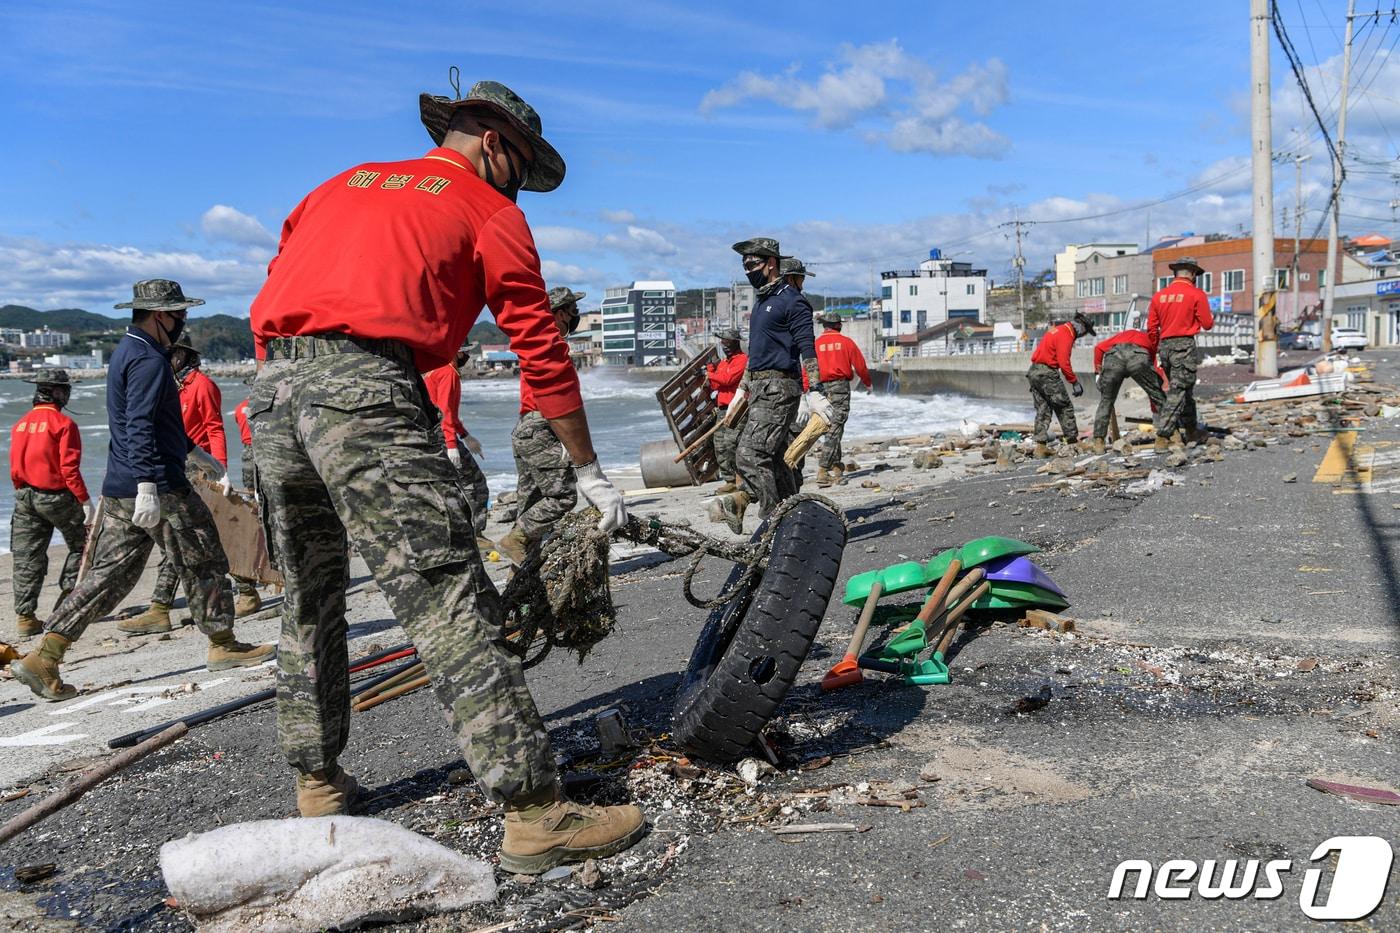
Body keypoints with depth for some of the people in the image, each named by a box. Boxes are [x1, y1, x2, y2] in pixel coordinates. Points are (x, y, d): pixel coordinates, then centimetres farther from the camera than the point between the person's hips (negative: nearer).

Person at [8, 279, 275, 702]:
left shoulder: (126, 352, 20)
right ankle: (223, 646, 16)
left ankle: (44, 657, 5)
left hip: (120, 491, 10)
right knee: (204, 563, 5)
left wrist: (194, 450, 38)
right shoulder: (149, 360, -14)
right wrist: (148, 486, -30)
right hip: (159, 488, -10)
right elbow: (140, 427, -24)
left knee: (108, 575, 9)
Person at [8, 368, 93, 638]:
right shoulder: (63, 423, -12)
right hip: (56, 495, -6)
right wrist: (85, 502, -14)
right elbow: (69, 468, -17)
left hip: (24, 496, 6)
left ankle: (24, 616, 8)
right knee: (82, 544, 13)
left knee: (27, 558, 7)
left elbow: (15, 466, 11)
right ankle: (68, 594, 8)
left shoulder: (20, 424, 8)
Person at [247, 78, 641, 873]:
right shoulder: (489, 211, 12)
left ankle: (318, 785, 30)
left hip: (273, 388, 7)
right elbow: (542, 350, 8)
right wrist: (589, 472, 12)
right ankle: (535, 812, -13)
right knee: (451, 600, -12)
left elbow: (274, 294, 24)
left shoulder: (343, 184, 30)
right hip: (367, 388, -7)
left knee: (311, 600, 19)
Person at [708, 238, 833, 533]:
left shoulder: (792, 300, -7)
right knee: (772, 459, 9)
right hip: (761, 387, 10)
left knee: (750, 454, -20)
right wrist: (741, 390, 26)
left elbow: (807, 348, -14)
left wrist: (814, 391, -21)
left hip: (778, 388, -9)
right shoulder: (763, 302, 22)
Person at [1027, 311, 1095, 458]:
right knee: (1065, 407, 0)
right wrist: (1075, 382, -13)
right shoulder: (1066, 336, -11)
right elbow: (1064, 362, -19)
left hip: (1033, 372, 9)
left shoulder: (1057, 330, 19)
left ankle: (1040, 446, 4)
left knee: (1043, 411, 9)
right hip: (1047, 373, -9)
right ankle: (1073, 443, 1)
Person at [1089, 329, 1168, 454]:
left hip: (1113, 355, 1)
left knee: (1106, 401, 18)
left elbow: (1099, 347, 22)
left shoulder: (1121, 334, 43)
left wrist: (1098, 372, 30)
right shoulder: (1151, 340, 40)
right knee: (1160, 397, 17)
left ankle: (1099, 442, 15)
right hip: (1139, 357, -1)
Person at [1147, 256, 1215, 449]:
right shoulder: (1196, 294, -3)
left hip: (1164, 346, 6)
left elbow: (1151, 328, 11)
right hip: (1184, 345, -6)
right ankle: (1163, 437, -13)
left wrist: (1153, 352, 21)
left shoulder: (1159, 296, 10)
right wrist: (1212, 318, 22)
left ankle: (1190, 430, 27)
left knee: (1185, 389, 19)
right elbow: (1207, 324, -2)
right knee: (1177, 392, -6)